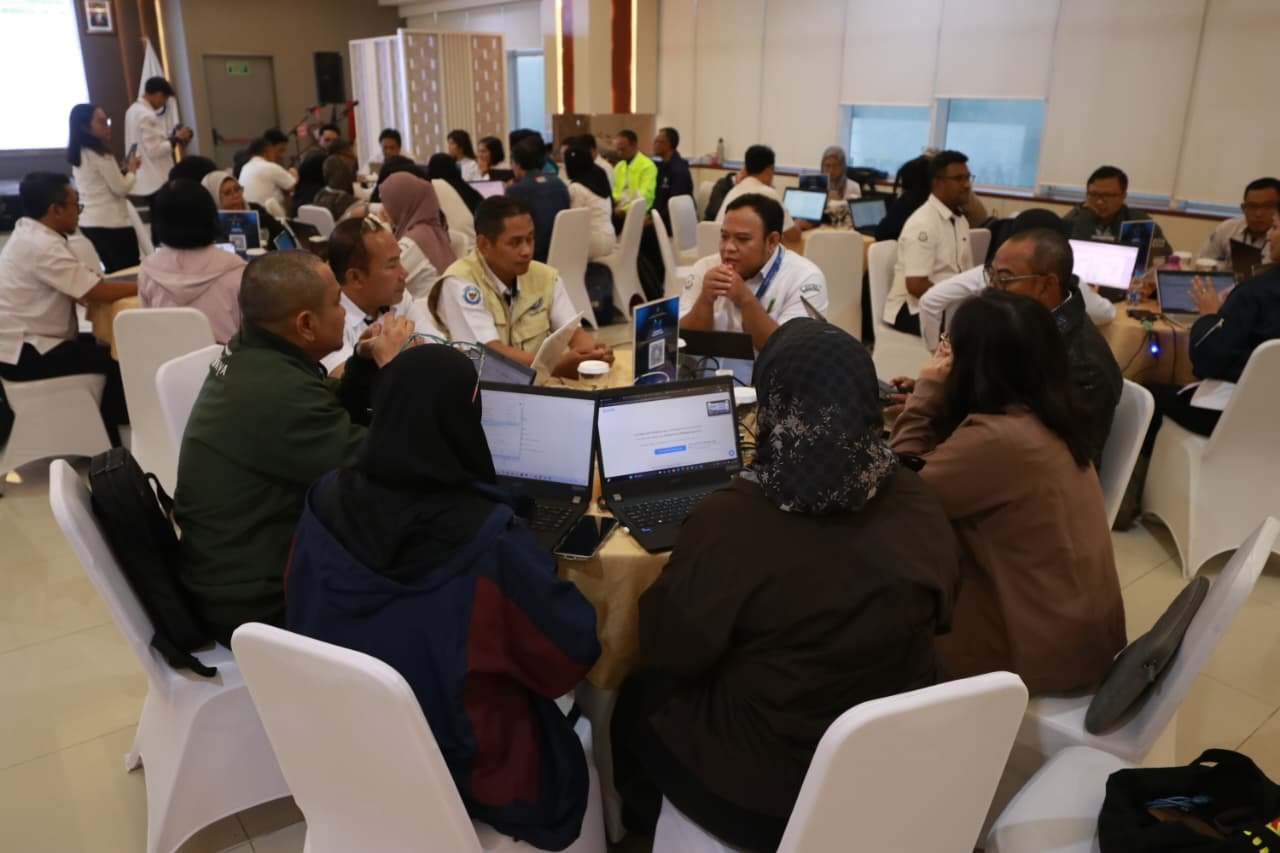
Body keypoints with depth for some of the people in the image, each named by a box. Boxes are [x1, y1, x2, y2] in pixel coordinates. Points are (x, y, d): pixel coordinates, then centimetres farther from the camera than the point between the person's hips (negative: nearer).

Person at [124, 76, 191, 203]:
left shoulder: (134, 110, 14)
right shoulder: (147, 116, -17)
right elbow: (154, 151, -20)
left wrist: (171, 139, 8)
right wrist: (176, 139, -9)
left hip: (143, 181, 10)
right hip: (155, 182, -10)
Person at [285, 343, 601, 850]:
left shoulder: (326, 500, -16)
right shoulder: (487, 535, -32)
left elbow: (303, 618, 3)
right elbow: (577, 648, -19)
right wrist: (539, 576, -1)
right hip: (466, 769, -5)